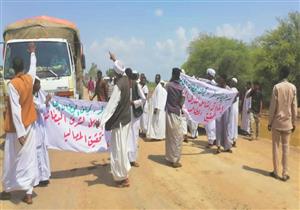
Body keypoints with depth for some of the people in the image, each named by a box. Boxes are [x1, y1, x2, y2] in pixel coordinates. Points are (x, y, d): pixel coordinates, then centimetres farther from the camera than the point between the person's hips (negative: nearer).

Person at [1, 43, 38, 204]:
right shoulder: (30, 79, -1)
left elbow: (15, 110, -21)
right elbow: (33, 67, 24)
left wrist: (20, 132, -22)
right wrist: (32, 53, 41)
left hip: (17, 128, -5)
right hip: (29, 125, 5)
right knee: (29, 159, 5)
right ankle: (28, 193, 8)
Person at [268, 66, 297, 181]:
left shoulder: (276, 87, -7)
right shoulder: (293, 87, 1)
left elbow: (273, 106, -8)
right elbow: (294, 107, 3)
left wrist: (270, 122, 0)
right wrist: (294, 122, 11)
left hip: (277, 122, -2)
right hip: (287, 122, 2)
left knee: (275, 146, 6)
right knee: (286, 147, 5)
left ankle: (275, 171, 11)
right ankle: (285, 173, 6)